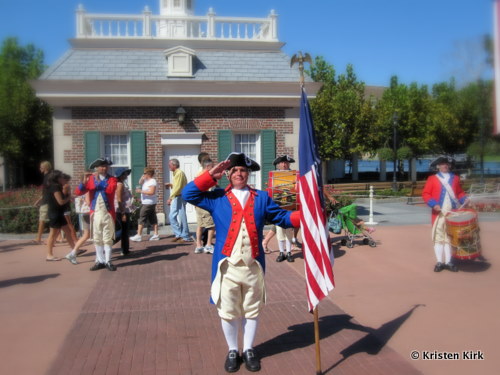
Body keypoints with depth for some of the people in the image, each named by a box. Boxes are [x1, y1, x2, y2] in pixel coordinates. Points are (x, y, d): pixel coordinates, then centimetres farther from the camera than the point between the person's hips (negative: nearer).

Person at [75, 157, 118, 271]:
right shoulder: (90, 179, 6)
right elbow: (78, 192, -4)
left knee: (107, 238, 2)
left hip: (108, 213, -2)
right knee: (97, 239, 7)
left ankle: (108, 261, 9)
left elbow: (110, 189, -19)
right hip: (95, 213, 2)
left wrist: (99, 181, -21)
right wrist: (83, 183, -20)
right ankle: (100, 261, 16)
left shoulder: (112, 179, 2)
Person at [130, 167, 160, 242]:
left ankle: (139, 235, -5)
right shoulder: (146, 180, 14)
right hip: (146, 203, 10)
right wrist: (142, 178, 10)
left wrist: (141, 191, -21)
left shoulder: (152, 181, -16)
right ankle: (156, 234, 11)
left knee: (142, 219, -7)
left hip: (148, 203, -10)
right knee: (153, 219, 9)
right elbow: (140, 183, 30)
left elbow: (151, 192, -26)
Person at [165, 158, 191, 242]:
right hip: (175, 198, 10)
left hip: (179, 197, -10)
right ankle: (178, 234, 17)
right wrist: (171, 185, 9)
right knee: (172, 216, 11)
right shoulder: (176, 173, 17)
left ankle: (186, 237, 1)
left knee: (181, 217, -5)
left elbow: (178, 187, -21)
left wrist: (170, 198, -22)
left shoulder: (179, 173, -13)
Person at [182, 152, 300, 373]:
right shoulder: (217, 198, 3)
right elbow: (188, 194, -2)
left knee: (252, 310, 14)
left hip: (253, 265, 1)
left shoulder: (261, 198, 7)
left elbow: (282, 218, 5)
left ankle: (249, 350, 31)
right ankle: (232, 351, 29)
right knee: (228, 311, 10)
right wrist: (211, 176, -7)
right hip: (227, 265, -1)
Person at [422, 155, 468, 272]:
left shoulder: (455, 178, 12)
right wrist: (433, 204, -15)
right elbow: (425, 193, -2)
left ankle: (448, 262, 13)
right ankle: (439, 262, 6)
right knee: (438, 237, 0)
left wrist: (464, 199, -3)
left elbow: (460, 193, 18)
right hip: (438, 213, -3)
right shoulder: (432, 179, 2)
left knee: (450, 237, 6)